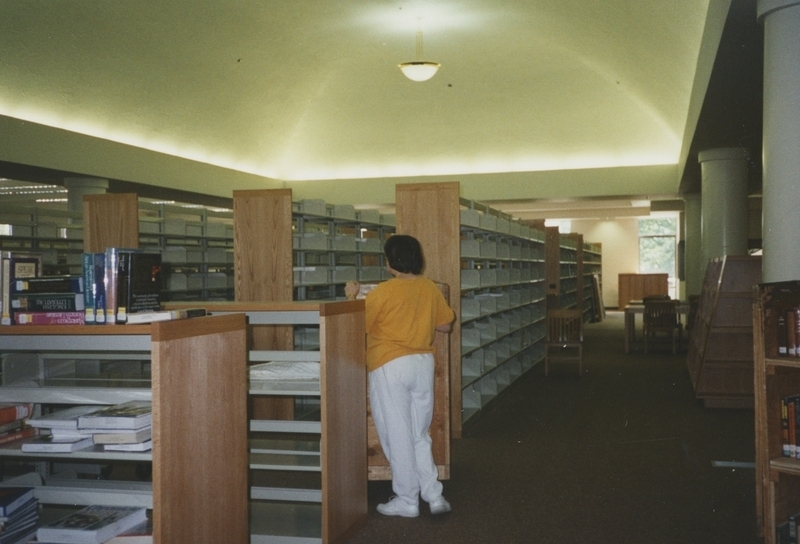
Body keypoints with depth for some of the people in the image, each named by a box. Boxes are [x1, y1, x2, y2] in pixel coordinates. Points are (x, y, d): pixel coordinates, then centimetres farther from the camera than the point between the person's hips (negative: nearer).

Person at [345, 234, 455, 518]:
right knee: (419, 434, 16)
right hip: (423, 363, 6)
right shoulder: (430, 288, 2)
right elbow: (445, 325, 13)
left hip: (391, 366, -6)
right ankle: (434, 496, 14)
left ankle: (406, 501, 12)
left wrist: (352, 296, 8)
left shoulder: (383, 291, -14)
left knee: (397, 435, 4)